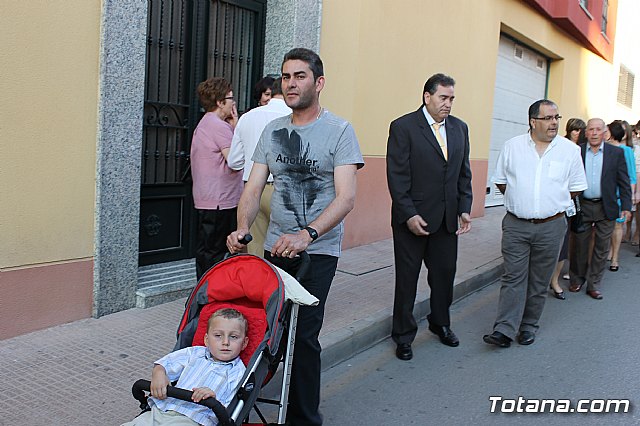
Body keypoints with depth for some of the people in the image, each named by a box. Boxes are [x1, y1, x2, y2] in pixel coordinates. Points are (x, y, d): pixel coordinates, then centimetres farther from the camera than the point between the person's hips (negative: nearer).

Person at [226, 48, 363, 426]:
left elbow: (346, 197, -15)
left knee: (303, 335, -5)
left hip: (319, 250, -4)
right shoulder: (272, 131, 10)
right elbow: (254, 188, 7)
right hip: (276, 246, 5)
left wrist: (307, 234, -29)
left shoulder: (339, 131, -6)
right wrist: (242, 229, -12)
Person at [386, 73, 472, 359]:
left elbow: (464, 173, 13)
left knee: (445, 273, 15)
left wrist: (464, 209, 3)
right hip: (412, 218, -5)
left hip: (447, 218, 5)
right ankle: (403, 335, 21)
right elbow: (397, 176, -12)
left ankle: (440, 323, 37)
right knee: (407, 278, 7)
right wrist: (409, 214, -17)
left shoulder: (460, 128, 10)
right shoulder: (403, 127, -8)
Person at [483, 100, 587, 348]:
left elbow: (576, 188, 8)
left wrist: (553, 201, 5)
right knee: (513, 278, -3)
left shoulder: (570, 150, 2)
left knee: (539, 281, 10)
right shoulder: (513, 146, 3)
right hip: (516, 225, 0)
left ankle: (529, 326, 23)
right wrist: (519, 199, 6)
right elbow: (500, 181, 11)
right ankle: (504, 330, -3)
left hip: (551, 226, 1)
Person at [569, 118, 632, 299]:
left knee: (601, 248, 7)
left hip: (606, 208, 1)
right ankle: (576, 280, 25)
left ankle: (594, 284, 18)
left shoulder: (616, 153, 2)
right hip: (582, 207, -1)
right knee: (579, 245, 8)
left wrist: (626, 206, -2)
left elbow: (624, 181, 3)